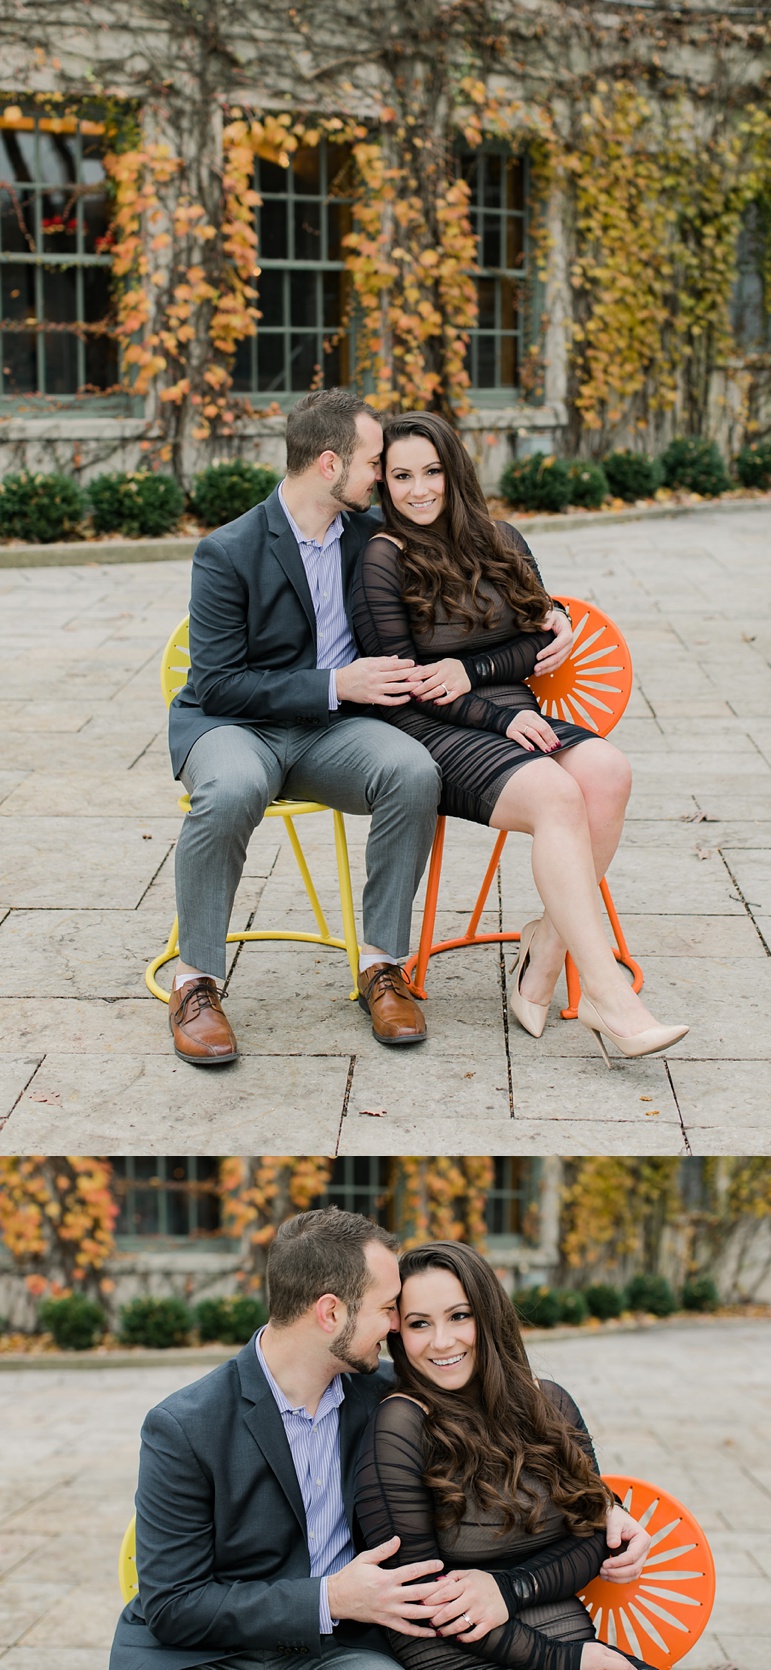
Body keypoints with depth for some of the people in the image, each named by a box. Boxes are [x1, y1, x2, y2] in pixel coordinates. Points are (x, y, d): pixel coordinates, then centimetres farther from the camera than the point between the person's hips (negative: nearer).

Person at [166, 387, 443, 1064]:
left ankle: (381, 963, -15)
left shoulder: (373, 534, 5)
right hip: (232, 725, -4)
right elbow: (219, 683, -14)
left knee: (415, 773, -29)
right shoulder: (229, 553, -11)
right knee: (233, 791, -40)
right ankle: (197, 979, -22)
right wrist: (334, 686, -19)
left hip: (333, 729, 4)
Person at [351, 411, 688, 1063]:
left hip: (514, 717, 6)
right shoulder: (383, 560, -2)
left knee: (607, 772, -27)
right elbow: (401, 682, -7)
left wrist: (471, 672, -6)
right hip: (433, 736, -5)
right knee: (555, 794, -32)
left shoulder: (501, 543, 14)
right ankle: (608, 997, -35)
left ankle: (547, 948, -17)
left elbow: (543, 643, 12)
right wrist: (499, 717, -16)